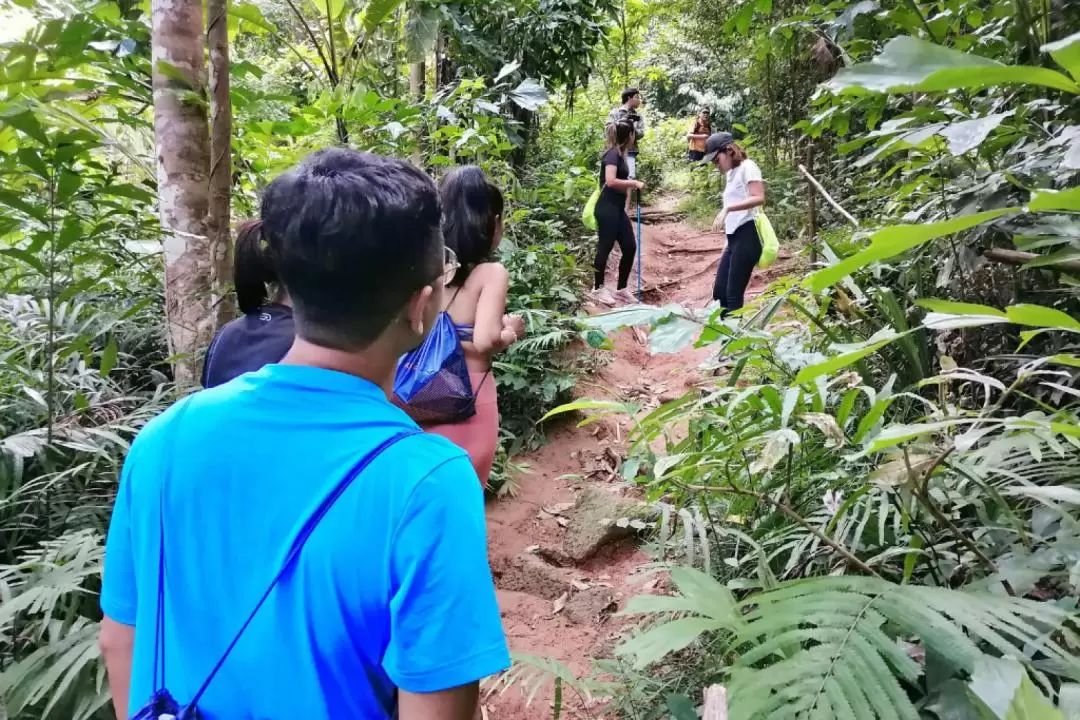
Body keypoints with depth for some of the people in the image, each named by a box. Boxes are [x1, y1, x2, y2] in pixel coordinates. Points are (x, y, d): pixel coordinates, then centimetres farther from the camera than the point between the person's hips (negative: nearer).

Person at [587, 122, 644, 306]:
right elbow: (610, 181, -25)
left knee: (630, 247, 8)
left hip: (617, 209, 10)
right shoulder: (613, 154, -13)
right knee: (605, 247, -2)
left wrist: (631, 184, 6)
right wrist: (634, 183, -15)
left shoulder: (619, 154, 15)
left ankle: (621, 289, 17)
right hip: (607, 209, -9)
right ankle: (597, 290, 10)